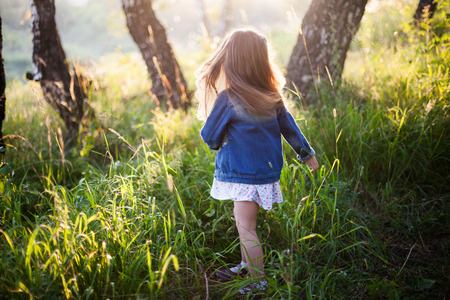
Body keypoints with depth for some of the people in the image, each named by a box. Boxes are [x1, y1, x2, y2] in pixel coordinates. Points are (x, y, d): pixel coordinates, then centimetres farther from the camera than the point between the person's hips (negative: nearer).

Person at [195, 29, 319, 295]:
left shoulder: (227, 99, -17)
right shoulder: (272, 96, -2)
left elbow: (210, 136, -8)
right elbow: (289, 127, 8)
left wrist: (219, 142, 15)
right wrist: (307, 153, 19)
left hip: (243, 174, -7)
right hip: (267, 170, 7)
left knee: (246, 229, 2)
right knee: (246, 223, 21)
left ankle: (260, 283, 10)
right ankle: (246, 266, 35)